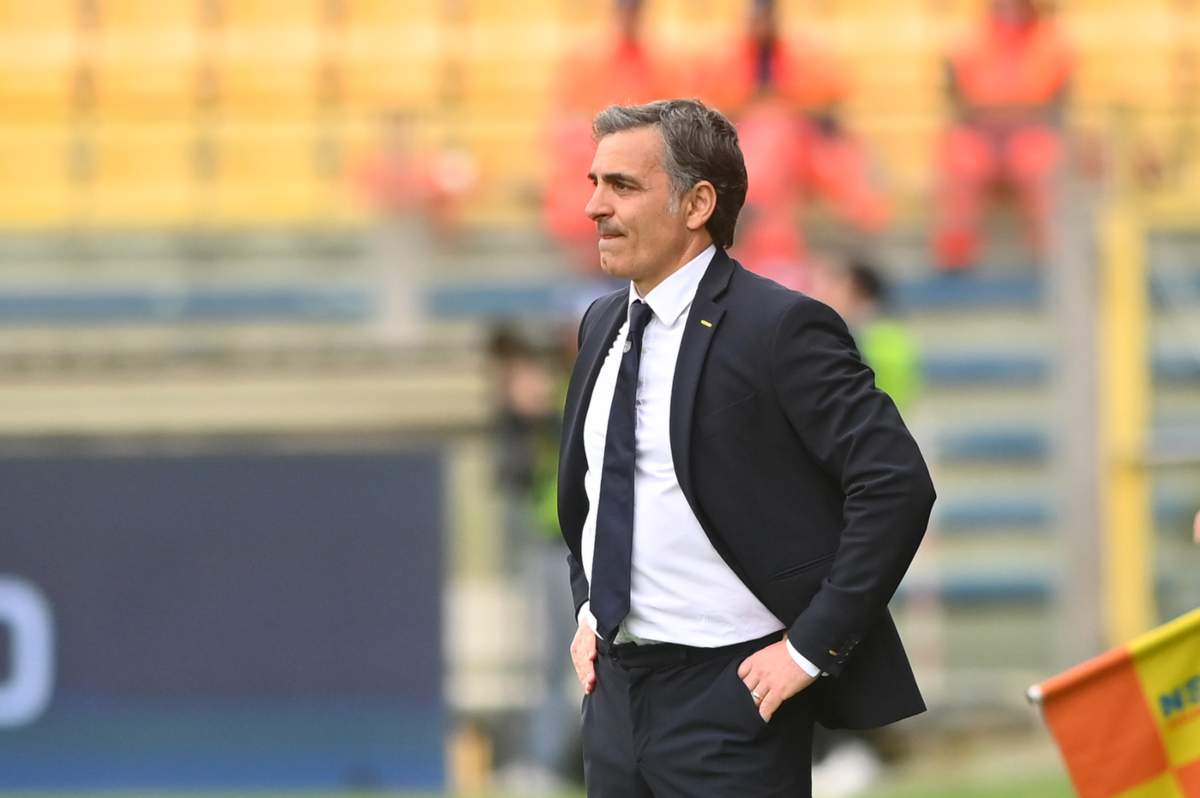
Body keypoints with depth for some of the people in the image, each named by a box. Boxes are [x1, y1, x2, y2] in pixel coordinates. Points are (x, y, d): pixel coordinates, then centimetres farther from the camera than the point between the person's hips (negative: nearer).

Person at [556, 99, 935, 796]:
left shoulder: (780, 328, -13)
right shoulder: (603, 326, 12)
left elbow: (897, 485, -18)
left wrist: (810, 647, -18)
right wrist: (588, 609, 16)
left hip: (728, 704, -8)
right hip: (616, 690, 8)